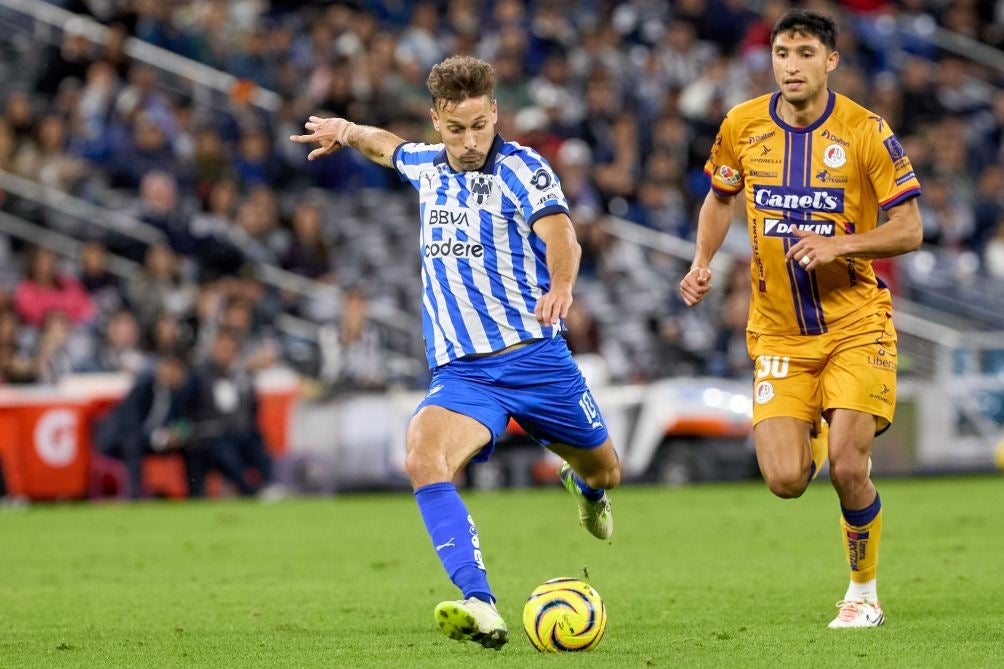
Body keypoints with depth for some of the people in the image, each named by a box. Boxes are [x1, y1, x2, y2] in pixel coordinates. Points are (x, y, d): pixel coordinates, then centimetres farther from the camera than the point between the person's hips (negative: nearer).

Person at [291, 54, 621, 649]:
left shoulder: (521, 168, -10)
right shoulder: (427, 167, 7)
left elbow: (560, 236, -31)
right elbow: (392, 148, 35)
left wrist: (560, 285, -49)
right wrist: (348, 131, 25)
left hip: (534, 356, -2)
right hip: (460, 371, 2)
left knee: (604, 472, 16)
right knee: (424, 459, -29)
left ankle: (586, 487, 59)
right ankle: (482, 610, -40)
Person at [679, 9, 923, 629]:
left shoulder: (865, 131, -10)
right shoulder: (743, 126, -1)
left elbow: (909, 230, -8)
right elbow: (720, 197, 18)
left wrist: (838, 245, -24)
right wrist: (703, 264, 1)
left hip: (856, 326, -2)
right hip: (779, 333, 2)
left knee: (848, 469, -15)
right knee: (786, 481, -9)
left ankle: (864, 593, 11)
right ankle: (809, 438, 30)